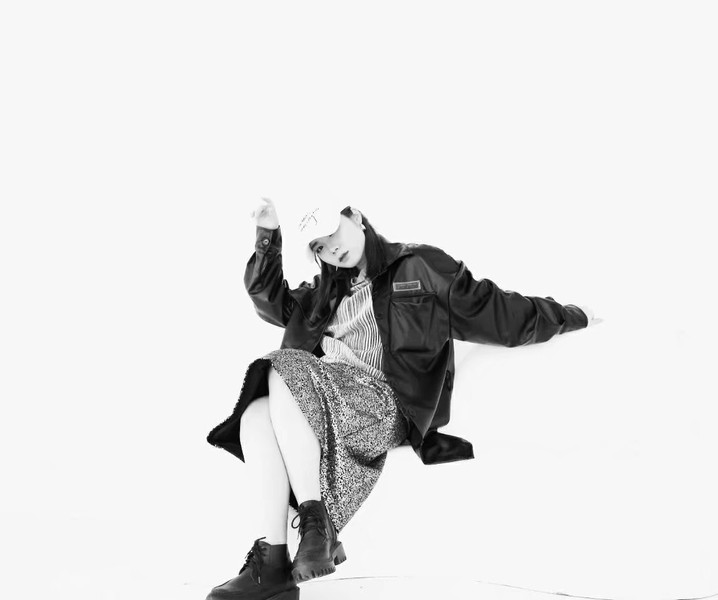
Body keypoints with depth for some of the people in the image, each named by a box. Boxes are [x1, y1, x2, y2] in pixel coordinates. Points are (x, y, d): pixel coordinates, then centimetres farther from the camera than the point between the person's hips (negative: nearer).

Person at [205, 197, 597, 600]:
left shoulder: (419, 267, 10)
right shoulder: (324, 294, 27)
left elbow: (490, 310, 13)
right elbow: (272, 301, 24)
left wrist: (569, 317, 16)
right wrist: (268, 237, 13)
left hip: (381, 402, -5)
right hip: (319, 396, 6)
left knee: (284, 375, -29)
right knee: (256, 417, -24)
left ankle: (315, 522, -26)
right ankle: (272, 563, -31)